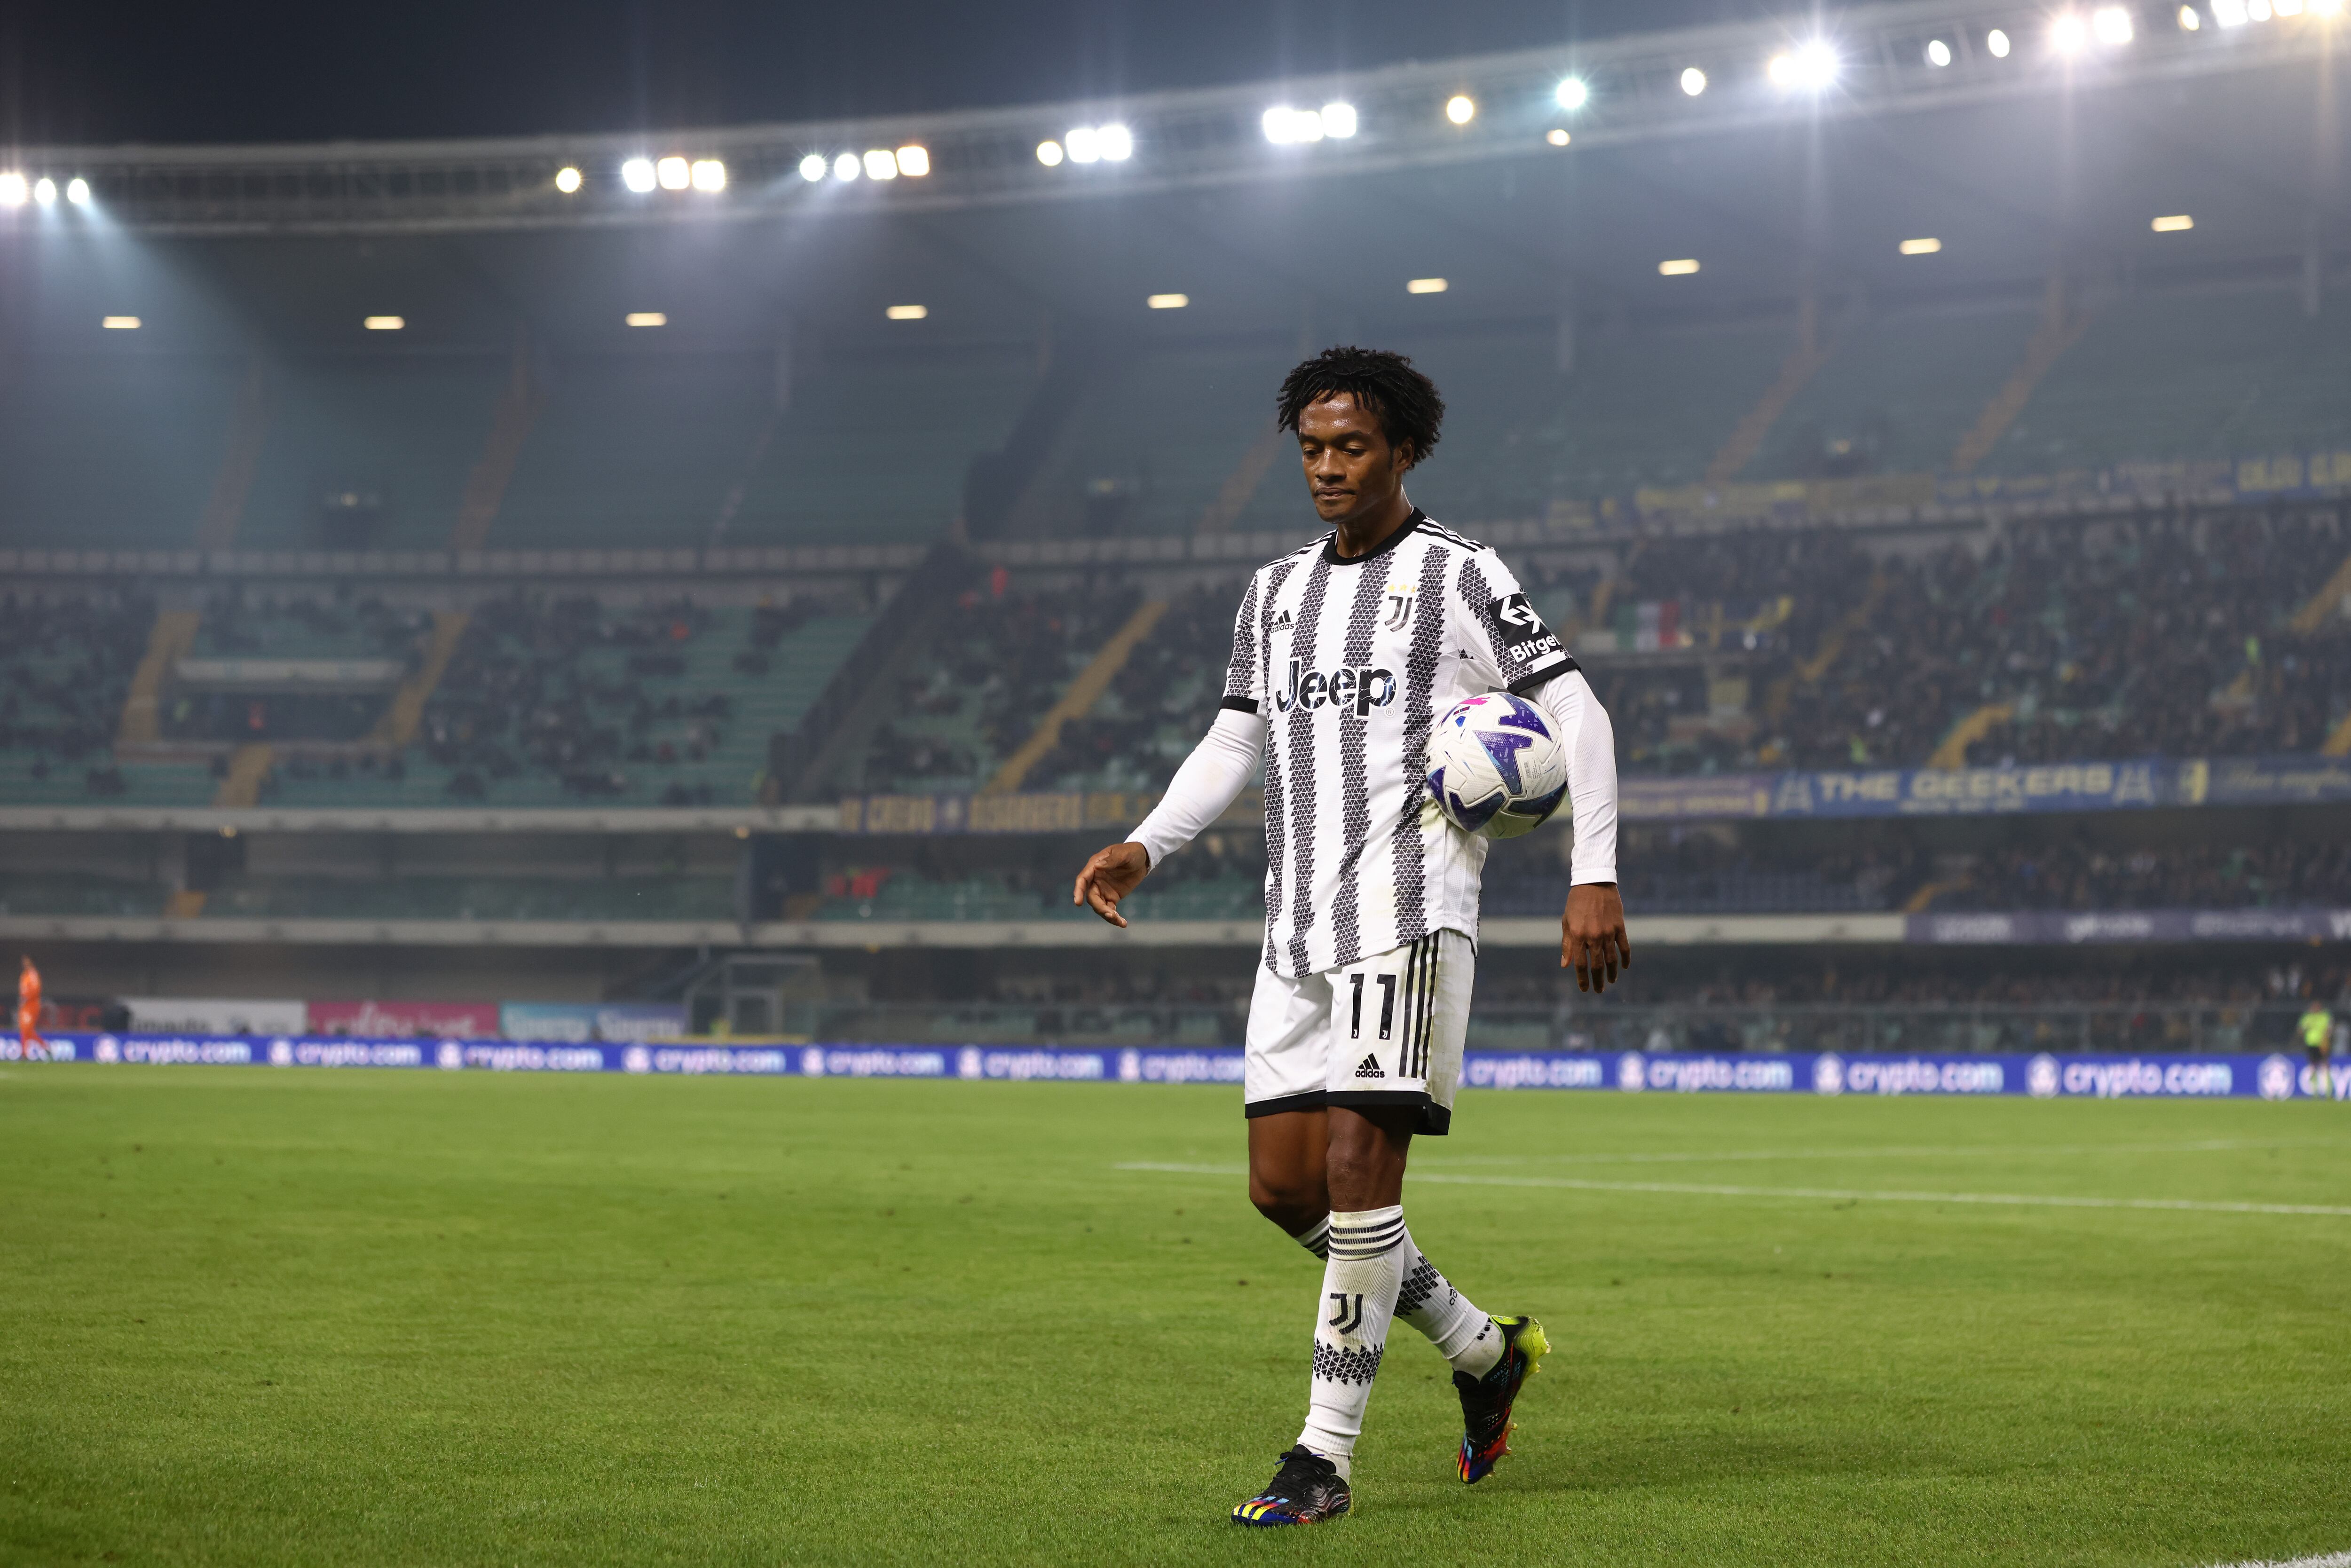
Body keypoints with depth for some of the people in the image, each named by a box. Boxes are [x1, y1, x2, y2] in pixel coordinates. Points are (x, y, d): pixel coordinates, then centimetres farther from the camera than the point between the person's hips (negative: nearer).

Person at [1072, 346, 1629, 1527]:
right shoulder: (1275, 592, 19)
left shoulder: (1458, 574, 1)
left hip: (1409, 910, -7)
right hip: (1297, 928, 7)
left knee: (1357, 1166, -15)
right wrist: (1144, 846, 8)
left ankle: (1324, 1460, -8)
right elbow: (1233, 742, 24)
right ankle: (1485, 1353, 23)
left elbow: (1572, 711, -2)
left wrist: (1594, 875, -11)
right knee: (1284, 1185, 3)